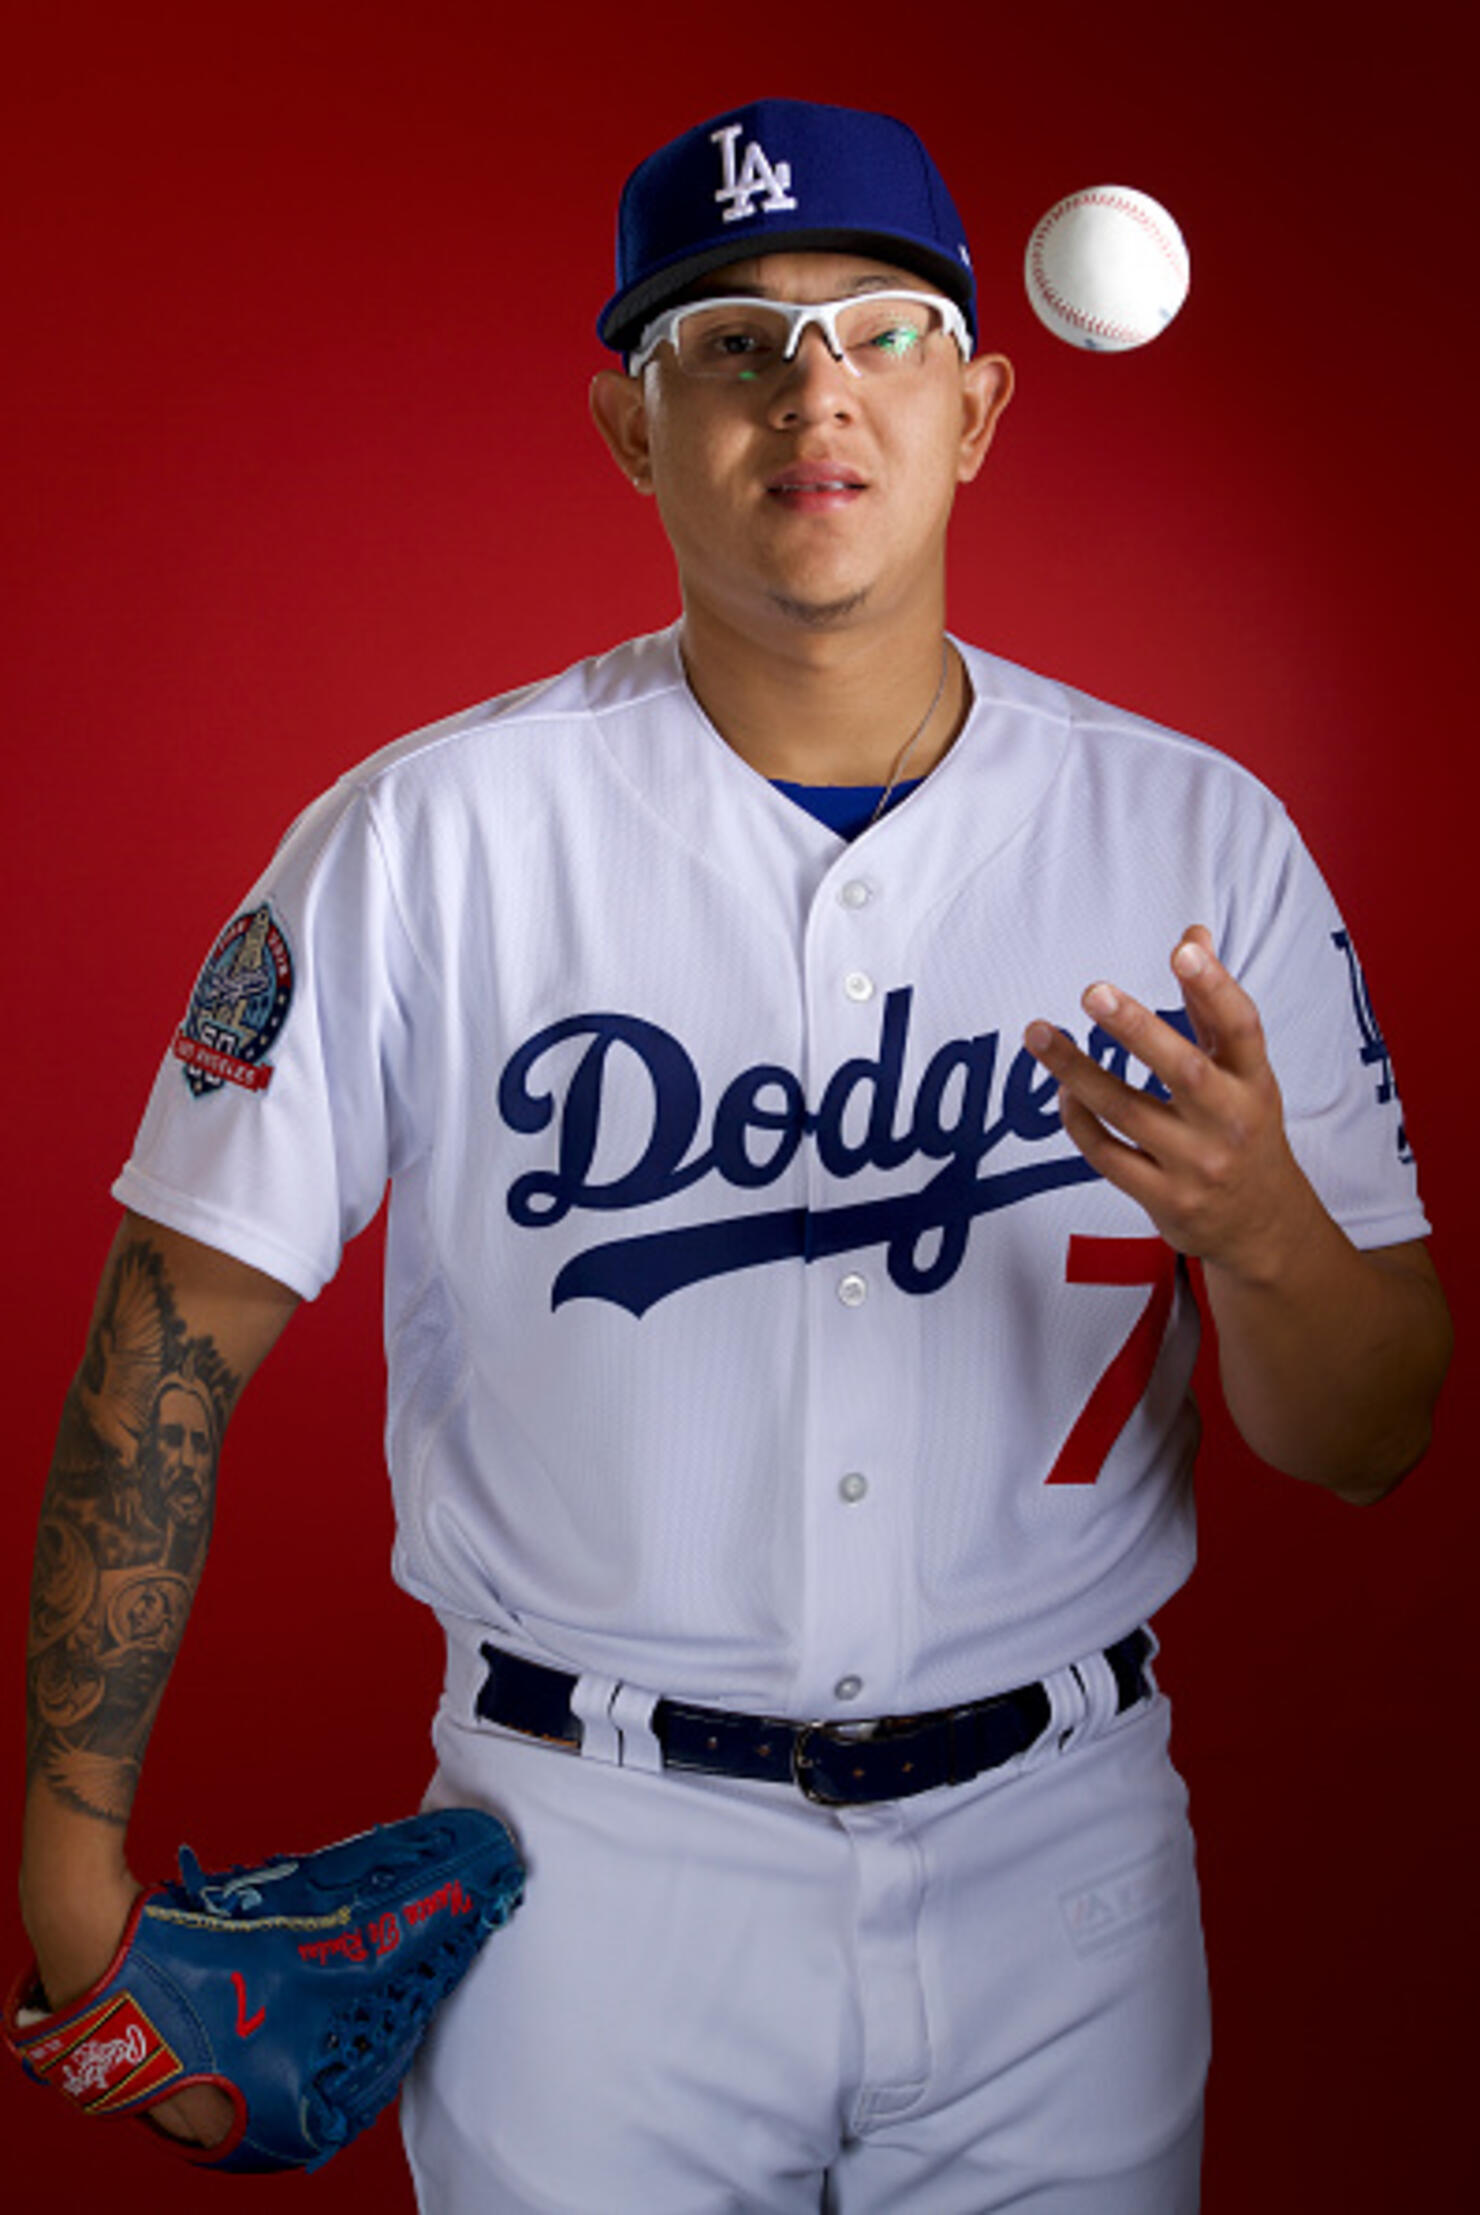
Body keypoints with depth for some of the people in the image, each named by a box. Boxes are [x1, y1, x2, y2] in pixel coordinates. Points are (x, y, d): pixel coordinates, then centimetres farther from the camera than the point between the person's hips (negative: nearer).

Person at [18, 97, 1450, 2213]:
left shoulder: (1200, 836, -3)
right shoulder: (429, 834, -8)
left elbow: (1370, 1448, -2)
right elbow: (180, 1330, -5)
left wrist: (1258, 1230, -24)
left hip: (1057, 1856, 2)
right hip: (592, 1867, -1)